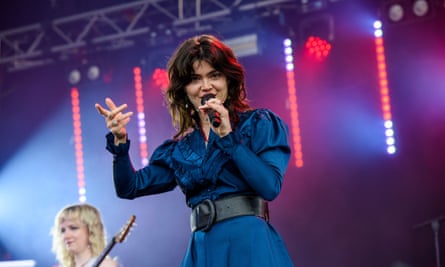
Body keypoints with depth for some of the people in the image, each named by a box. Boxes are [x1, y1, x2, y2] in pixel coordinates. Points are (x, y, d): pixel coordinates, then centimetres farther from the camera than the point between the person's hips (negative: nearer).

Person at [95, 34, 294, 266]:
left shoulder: (258, 124, 4)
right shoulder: (180, 149, 16)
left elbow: (270, 186, -10)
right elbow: (130, 187, 15)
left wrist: (228, 136, -12)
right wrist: (119, 141, 0)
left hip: (251, 247, -4)